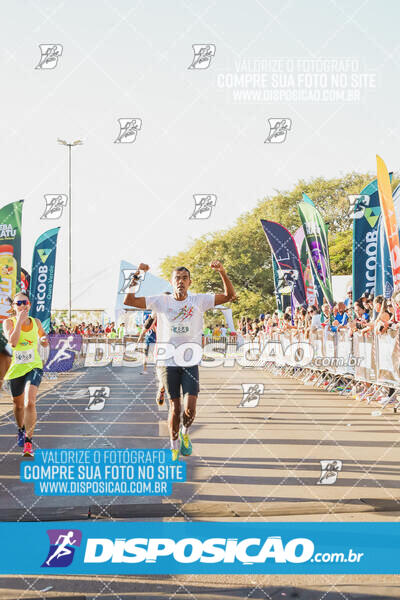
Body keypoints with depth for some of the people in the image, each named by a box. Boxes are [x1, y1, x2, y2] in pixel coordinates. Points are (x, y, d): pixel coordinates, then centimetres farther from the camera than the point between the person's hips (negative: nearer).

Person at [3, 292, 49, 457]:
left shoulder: (36, 322, 3)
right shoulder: (9, 322, -6)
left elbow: (44, 341, 21)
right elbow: (13, 342, -24)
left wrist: (44, 340, -2)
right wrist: (19, 321, -24)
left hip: (34, 367, 0)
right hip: (16, 369, 0)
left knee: (30, 402, -20)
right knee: (18, 405, 16)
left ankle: (28, 442, -20)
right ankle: (21, 429, 47)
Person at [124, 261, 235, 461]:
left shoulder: (199, 301, 2)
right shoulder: (161, 302, 1)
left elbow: (230, 296, -2)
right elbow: (129, 301, -3)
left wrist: (222, 272, -15)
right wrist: (136, 276, -13)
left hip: (190, 363, 0)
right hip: (168, 362, 0)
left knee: (190, 409, -9)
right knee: (174, 408, 3)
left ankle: (185, 434, 23)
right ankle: (174, 448, 22)